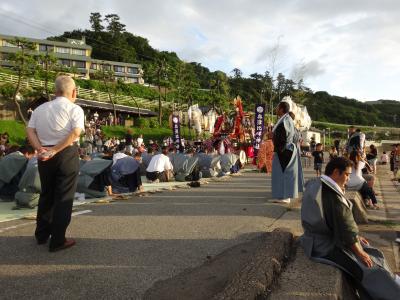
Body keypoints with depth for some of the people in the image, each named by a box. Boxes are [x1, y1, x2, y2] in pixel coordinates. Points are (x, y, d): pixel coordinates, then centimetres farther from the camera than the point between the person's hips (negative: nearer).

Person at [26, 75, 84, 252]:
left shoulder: (40, 109, 11)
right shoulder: (74, 109, -6)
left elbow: (30, 131, 1)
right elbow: (76, 133, -19)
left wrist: (40, 149, -8)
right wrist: (56, 150, -16)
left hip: (44, 155, 6)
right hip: (67, 155, -5)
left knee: (46, 194, 19)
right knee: (64, 197, 2)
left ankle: (41, 235, 30)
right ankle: (57, 241, 8)